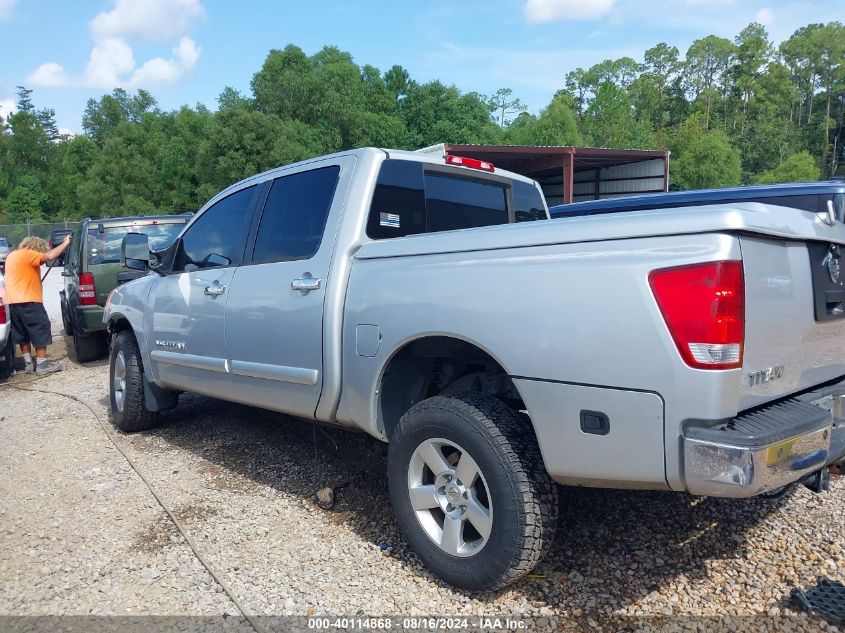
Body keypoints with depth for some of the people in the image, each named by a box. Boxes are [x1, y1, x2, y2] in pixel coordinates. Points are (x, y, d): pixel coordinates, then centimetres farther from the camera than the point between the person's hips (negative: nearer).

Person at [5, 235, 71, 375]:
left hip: (13, 302, 9)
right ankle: (42, 365, -2)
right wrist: (65, 243, -13)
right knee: (40, 332, -2)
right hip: (28, 301, -9)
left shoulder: (12, 255, 20)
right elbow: (49, 256, -22)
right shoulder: (27, 254, -9)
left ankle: (28, 363, 19)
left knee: (23, 335, 15)